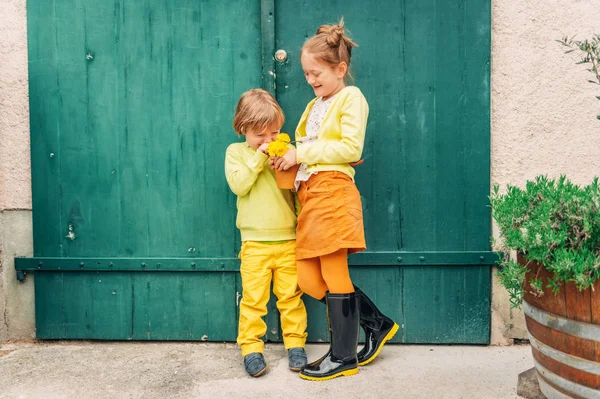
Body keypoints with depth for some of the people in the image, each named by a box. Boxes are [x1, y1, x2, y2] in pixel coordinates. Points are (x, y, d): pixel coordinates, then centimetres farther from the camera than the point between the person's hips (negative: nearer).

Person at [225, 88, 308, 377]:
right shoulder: (235, 152, 5)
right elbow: (238, 185, -12)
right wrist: (258, 157, -14)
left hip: (288, 239, 2)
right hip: (255, 242, -1)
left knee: (291, 295, 7)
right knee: (253, 298, 0)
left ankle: (295, 345, 18)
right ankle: (251, 348, 11)